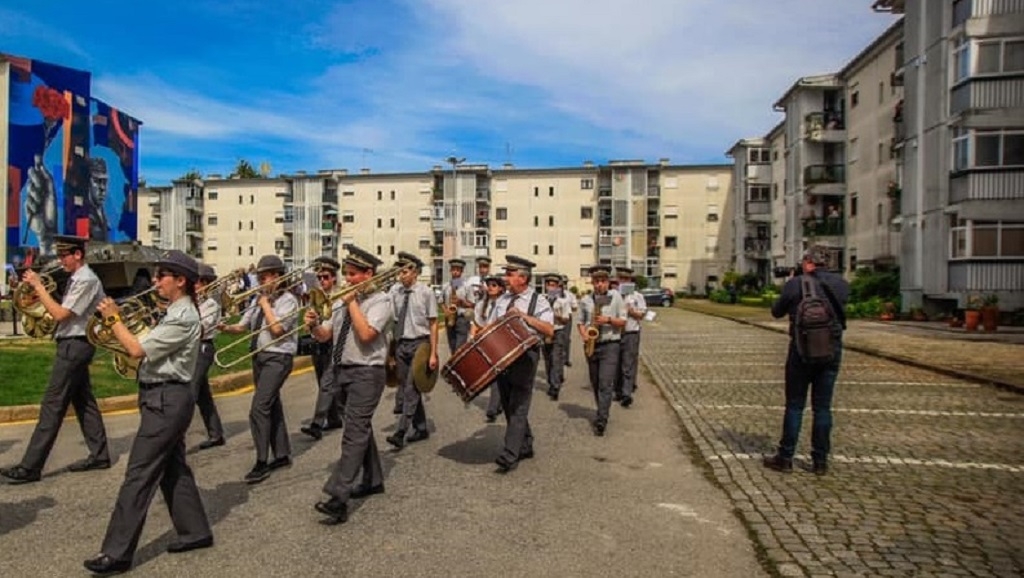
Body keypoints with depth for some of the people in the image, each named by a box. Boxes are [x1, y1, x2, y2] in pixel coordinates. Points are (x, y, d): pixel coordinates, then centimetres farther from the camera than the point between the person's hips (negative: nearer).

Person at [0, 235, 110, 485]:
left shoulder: (86, 280, -17)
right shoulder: (76, 279, 14)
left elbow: (60, 314, -21)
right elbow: (63, 312, 15)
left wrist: (38, 286, -15)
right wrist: (39, 291, 2)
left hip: (74, 345, -10)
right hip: (75, 345, 10)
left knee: (52, 405, -7)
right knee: (83, 401, 13)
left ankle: (30, 467, -3)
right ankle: (99, 455, 19)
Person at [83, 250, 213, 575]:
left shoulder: (183, 317, -19)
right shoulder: (177, 312, 13)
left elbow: (138, 350, -21)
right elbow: (149, 350, 16)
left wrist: (113, 319, -11)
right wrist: (118, 326, 5)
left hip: (167, 400, -10)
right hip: (167, 398, 10)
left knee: (138, 474, -5)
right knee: (172, 468, 16)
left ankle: (117, 553, 3)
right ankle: (195, 531, 26)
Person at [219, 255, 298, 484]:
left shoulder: (288, 300, -10)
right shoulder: (259, 300, 13)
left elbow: (277, 329, -22)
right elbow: (243, 326, 12)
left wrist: (266, 304, -12)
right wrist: (228, 328, -8)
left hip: (277, 358, -8)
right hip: (259, 357, 8)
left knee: (259, 409, -13)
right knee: (272, 407, 14)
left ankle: (261, 463, -5)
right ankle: (282, 455, 25)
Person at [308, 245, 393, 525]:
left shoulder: (380, 300, -9)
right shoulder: (344, 301, 12)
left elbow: (366, 333, -25)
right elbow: (325, 335, 11)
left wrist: (352, 302, -16)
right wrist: (314, 325, -10)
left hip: (366, 373, -8)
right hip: (342, 371, 8)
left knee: (354, 433, -13)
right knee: (361, 427, 18)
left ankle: (338, 497, -16)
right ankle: (373, 480, 33)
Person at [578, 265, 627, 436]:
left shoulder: (616, 297, -1)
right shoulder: (585, 300, 6)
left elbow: (623, 321, 0)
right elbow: (581, 322, 12)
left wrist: (609, 320, -18)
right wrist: (584, 335, -7)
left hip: (610, 346, -4)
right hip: (591, 346, 4)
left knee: (606, 384, -11)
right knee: (595, 384, 14)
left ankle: (601, 421, -13)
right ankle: (602, 413, 31)